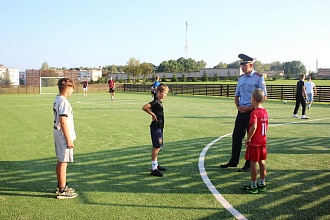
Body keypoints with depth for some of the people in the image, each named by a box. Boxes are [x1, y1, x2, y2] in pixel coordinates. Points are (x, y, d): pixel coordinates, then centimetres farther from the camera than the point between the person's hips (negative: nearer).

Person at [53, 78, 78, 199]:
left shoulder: (57, 100, 10)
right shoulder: (63, 102, -20)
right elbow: (63, 122, -23)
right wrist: (69, 139, -19)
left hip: (58, 135, 10)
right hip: (64, 136, -10)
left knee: (60, 161, 18)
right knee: (63, 162, -3)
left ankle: (60, 186, 31)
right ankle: (62, 191, 5)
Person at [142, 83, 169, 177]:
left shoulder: (159, 102, 11)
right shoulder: (156, 102, -18)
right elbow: (144, 107, -30)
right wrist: (153, 114, -20)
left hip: (159, 127, 10)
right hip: (156, 128, -10)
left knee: (157, 147, 18)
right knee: (156, 147, -5)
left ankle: (156, 165, 31)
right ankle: (154, 169, 1)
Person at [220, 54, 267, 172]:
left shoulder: (258, 77, -7)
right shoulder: (241, 78, 11)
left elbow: (264, 97, -10)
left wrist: (250, 107, -15)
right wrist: (238, 106, 1)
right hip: (242, 111, 6)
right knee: (236, 136, 9)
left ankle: (249, 165, 14)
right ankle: (233, 162, 22)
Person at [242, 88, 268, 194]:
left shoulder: (254, 112, -18)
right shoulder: (265, 111, 7)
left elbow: (254, 127, -27)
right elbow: (266, 127, 13)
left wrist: (248, 139, -18)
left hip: (254, 142, -8)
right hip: (263, 141, 8)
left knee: (253, 163, 1)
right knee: (262, 162, 14)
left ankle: (253, 186, 7)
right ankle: (262, 184, 24)